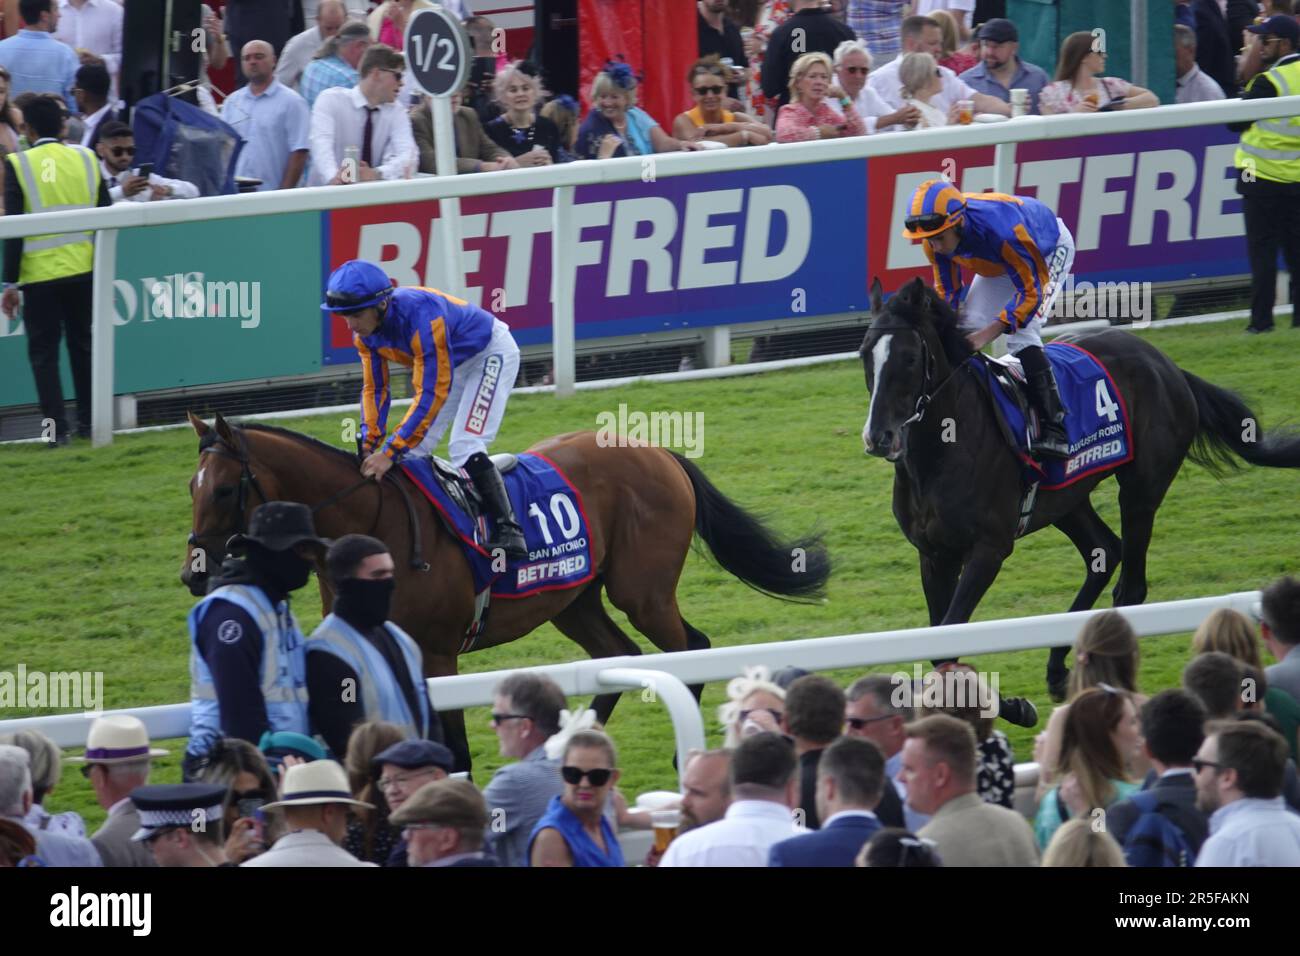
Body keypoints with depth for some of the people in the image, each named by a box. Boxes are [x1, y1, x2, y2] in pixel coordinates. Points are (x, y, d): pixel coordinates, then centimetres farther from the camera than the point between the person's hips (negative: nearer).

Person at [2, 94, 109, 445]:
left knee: (43, 351, 4)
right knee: (83, 345, 16)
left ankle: (56, 427, -2)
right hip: (83, 270, 3)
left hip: (39, 274, -3)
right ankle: (88, 423, 20)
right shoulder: (86, 159, 3)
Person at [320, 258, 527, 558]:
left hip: (492, 353, -8)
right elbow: (374, 389, -6)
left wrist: (390, 451, -40)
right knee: (414, 451, 3)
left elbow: (432, 393, -39)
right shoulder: (364, 331, -16)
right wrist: (369, 445, -18)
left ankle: (508, 530, -19)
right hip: (454, 363, 8)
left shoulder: (420, 316, -40)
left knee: (465, 448, -23)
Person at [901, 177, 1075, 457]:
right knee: (970, 324, -3)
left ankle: (1055, 431, -27)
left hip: (1050, 251, -7)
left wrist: (988, 334, -42)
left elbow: (1031, 292, -36)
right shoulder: (936, 242, -24)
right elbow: (947, 290, -8)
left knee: (1020, 334, -24)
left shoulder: (1002, 231, -44)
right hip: (998, 263, 7)